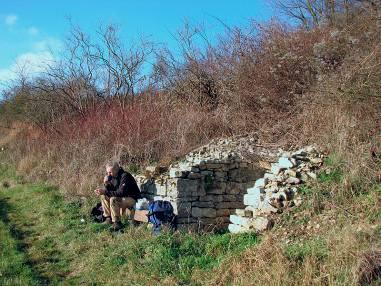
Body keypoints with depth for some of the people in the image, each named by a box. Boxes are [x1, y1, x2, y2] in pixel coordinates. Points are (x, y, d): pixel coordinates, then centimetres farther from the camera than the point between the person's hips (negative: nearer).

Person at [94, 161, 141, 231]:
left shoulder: (125, 176, -23)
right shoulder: (113, 176, 3)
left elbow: (121, 193, -30)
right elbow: (111, 191, 5)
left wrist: (105, 192, -31)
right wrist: (106, 185, -15)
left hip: (132, 199, -9)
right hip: (123, 197, 9)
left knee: (113, 199, -31)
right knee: (103, 196, 2)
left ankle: (117, 223, -21)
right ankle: (108, 218, 6)